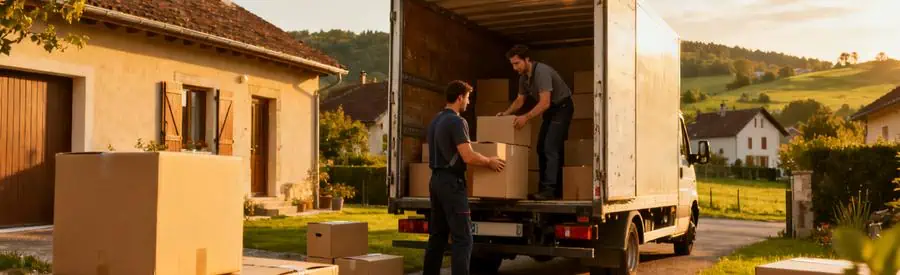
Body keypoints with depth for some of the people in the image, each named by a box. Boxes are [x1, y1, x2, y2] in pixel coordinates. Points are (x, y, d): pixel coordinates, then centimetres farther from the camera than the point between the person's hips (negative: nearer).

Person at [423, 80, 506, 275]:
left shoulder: (435, 121, 15)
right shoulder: (457, 122, -14)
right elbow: (468, 157, -21)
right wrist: (489, 162, -4)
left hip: (436, 180, 10)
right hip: (451, 182, -10)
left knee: (437, 235, 14)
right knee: (462, 238, -8)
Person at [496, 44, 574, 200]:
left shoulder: (542, 72, -28)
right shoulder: (523, 77, 1)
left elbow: (544, 103, -34)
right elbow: (519, 100, 12)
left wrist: (526, 118, -40)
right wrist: (506, 113, -3)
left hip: (562, 108, -10)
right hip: (550, 110, 10)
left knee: (550, 148, -18)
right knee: (542, 148, 8)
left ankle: (549, 190, -22)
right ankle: (546, 188, 14)